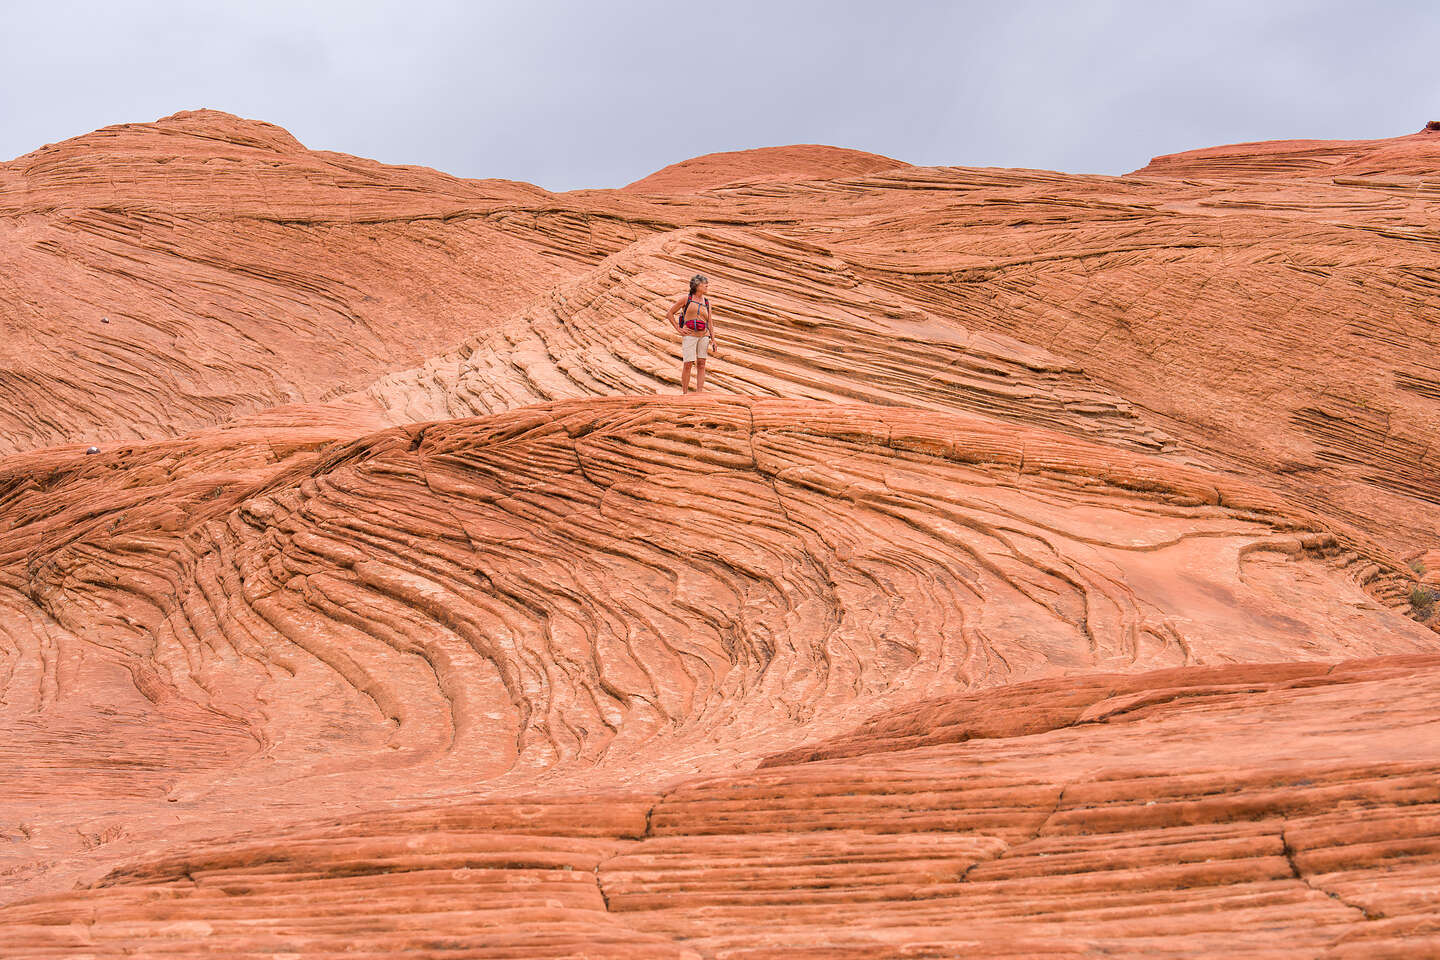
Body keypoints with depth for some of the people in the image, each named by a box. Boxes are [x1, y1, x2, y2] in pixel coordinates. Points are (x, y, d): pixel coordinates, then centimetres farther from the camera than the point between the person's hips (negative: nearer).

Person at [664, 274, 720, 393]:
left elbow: (710, 322, 15)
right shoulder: (687, 300, -1)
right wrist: (678, 329, -2)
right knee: (687, 365, -6)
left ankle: (699, 392, 5)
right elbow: (670, 314, 5)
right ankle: (685, 393, 1)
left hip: (704, 336, 4)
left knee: (701, 365, 2)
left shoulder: (707, 302, 10)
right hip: (690, 336, -4)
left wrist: (713, 340, 9)